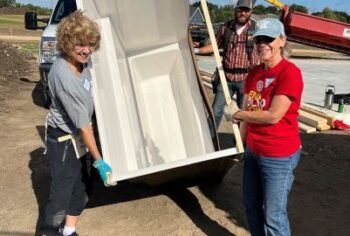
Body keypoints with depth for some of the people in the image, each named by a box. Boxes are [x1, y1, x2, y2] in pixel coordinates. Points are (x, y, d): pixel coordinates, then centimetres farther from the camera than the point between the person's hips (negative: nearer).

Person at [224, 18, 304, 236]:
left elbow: (273, 116, -22)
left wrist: (236, 114, -11)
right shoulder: (254, 73, 5)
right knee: (252, 206, 21)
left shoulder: (289, 72, -18)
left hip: (279, 156, -7)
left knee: (274, 215, 6)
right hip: (253, 151, 7)